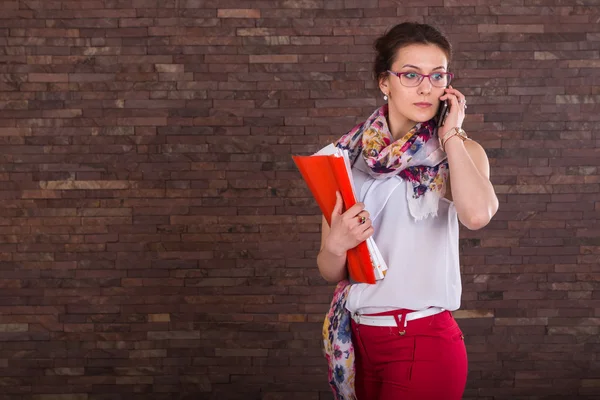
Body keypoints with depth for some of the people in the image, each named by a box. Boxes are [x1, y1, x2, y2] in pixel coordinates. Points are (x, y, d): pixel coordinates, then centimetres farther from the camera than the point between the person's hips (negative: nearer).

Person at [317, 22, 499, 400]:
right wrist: (335, 245, -18)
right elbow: (331, 272, 3)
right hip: (357, 338, 3)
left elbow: (477, 214, -28)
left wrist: (451, 135, -15)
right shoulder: (348, 154, 0)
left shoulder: (460, 150, -4)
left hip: (424, 343, -3)